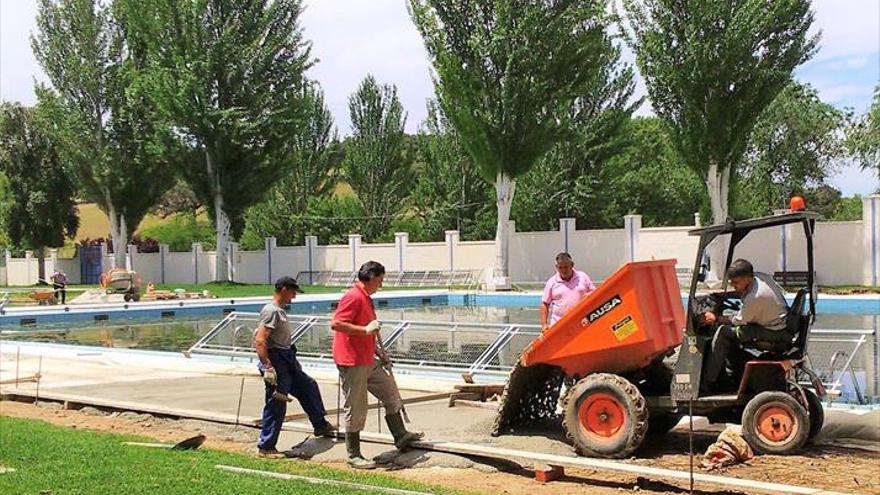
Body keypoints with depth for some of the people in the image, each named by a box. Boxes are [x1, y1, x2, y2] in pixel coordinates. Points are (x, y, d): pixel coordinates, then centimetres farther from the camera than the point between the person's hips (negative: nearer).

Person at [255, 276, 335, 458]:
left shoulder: (280, 311, 14)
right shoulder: (271, 311, -17)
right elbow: (260, 341, -25)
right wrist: (268, 367, -30)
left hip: (287, 361, 11)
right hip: (276, 361, -11)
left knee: (309, 385, 21)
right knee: (276, 405, -6)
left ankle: (320, 425, 36)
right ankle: (266, 447, 2)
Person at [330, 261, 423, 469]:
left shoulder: (366, 298, 16)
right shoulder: (353, 297, -17)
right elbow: (336, 324, -26)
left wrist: (377, 351, 21)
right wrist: (366, 329, -25)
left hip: (368, 361, 10)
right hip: (352, 363, -10)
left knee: (391, 393, 17)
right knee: (355, 410, -1)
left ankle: (400, 436, 30)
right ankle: (354, 456, 9)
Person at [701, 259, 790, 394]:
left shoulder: (755, 296, -27)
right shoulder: (762, 277, -2)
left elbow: (739, 321, -14)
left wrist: (716, 319, -4)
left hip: (774, 334, -10)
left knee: (724, 331, -12)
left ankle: (706, 384, -6)